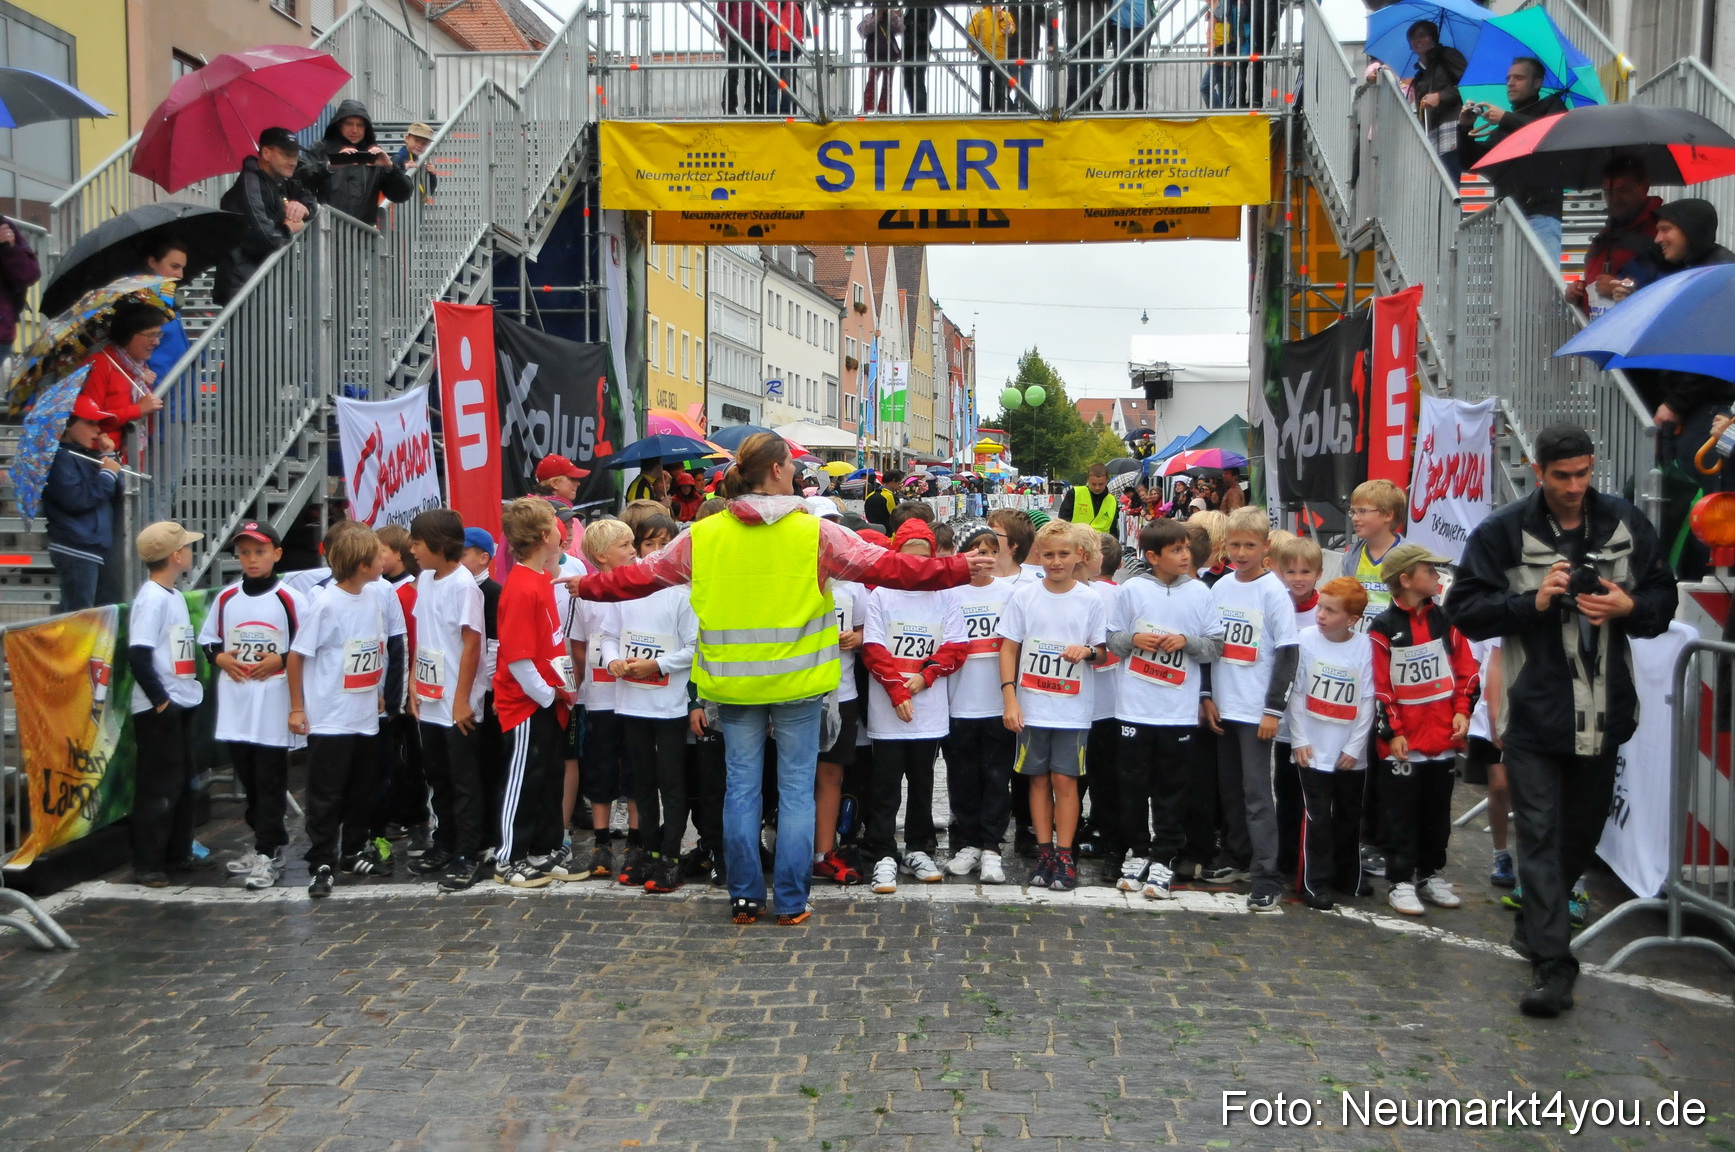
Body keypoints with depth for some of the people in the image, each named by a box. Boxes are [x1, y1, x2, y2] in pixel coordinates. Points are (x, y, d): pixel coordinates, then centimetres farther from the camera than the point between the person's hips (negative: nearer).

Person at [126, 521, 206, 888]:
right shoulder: (151, 599, -15)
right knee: (158, 787, -4)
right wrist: (160, 702, -19)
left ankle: (178, 853, 24)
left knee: (183, 782, 15)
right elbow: (138, 656, -22)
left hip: (183, 705, 9)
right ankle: (147, 864, 4)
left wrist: (193, 692, 12)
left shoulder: (174, 595, 13)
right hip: (159, 710, -9)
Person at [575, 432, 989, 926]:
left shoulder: (704, 535, 0)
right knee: (796, 789, 7)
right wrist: (958, 569, -2)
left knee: (742, 786, 11)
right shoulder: (814, 533, -8)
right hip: (796, 681, -2)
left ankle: (744, 897, 16)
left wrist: (588, 586, 26)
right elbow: (886, 566, -10)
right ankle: (792, 901, 11)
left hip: (733, 681, 3)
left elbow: (641, 574, 9)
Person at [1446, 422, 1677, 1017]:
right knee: (1539, 833, -5)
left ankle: (1537, 922, 39)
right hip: (1534, 712, -4)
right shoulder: (1502, 532, -6)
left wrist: (1629, 606, -12)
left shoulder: (1626, 523, 3)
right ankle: (1552, 963, -3)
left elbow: (1663, 597, 10)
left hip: (1603, 711, 4)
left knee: (1584, 828, 17)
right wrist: (1533, 601, -20)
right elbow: (1464, 609, -7)